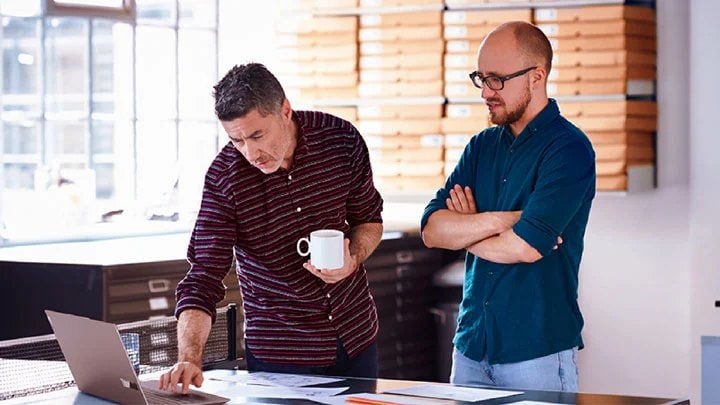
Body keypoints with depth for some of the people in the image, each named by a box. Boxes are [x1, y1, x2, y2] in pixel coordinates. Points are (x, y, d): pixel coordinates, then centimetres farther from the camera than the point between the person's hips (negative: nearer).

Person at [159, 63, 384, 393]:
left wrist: (353, 259, -16)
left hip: (356, 336, 3)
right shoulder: (224, 177, -19)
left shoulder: (341, 140, -11)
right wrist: (189, 359, -36)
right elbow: (203, 280, -21)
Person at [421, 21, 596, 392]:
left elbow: (527, 247, -21)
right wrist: (497, 220, -16)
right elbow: (431, 229, 0)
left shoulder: (569, 149, -10)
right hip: (471, 347, 6)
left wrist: (465, 229, -3)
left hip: (536, 351, -6)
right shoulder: (482, 146, 11)